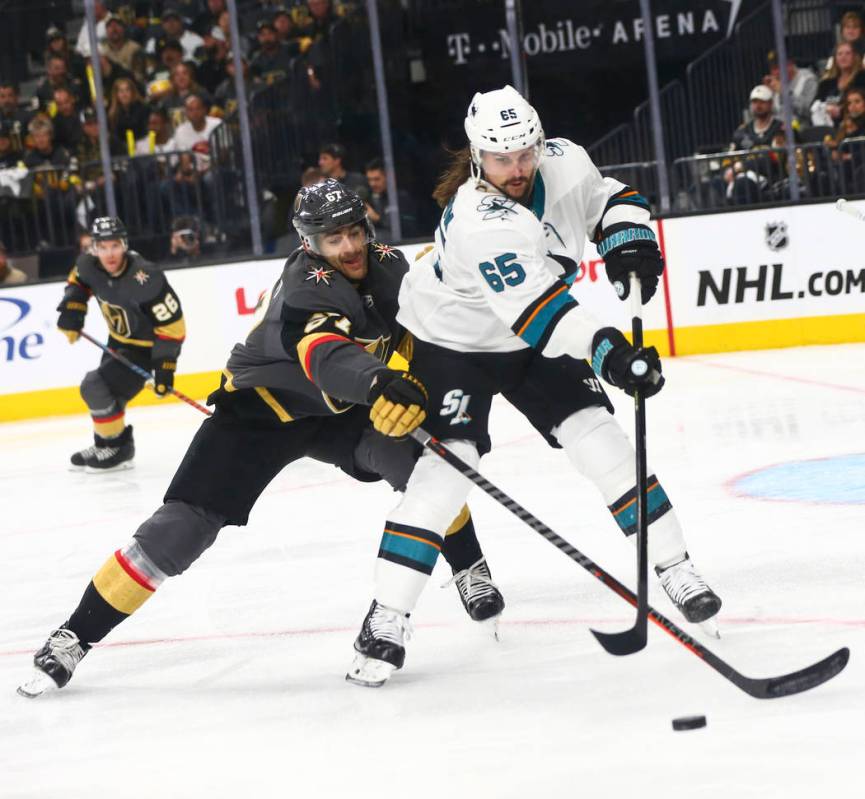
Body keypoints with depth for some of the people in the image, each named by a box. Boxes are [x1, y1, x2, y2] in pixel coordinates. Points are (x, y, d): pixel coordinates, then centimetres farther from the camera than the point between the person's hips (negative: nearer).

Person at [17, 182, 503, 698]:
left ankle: (470, 572, 8)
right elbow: (325, 353, -51)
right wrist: (376, 382, -70)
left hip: (339, 409, 6)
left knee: (418, 458, -17)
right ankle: (75, 637, -11)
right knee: (188, 522, -16)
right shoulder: (307, 286, -30)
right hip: (261, 405, -6)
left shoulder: (388, 267, -8)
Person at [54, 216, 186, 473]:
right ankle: (104, 446, 42)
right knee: (106, 392, 19)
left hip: (146, 346, -8)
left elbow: (172, 325, -30)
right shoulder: (90, 266, -15)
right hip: (118, 340, 8)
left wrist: (164, 369, -29)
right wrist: (71, 311, -1)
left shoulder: (145, 280, -36)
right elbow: (78, 280, 12)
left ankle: (118, 449, 0)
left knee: (96, 388, -17)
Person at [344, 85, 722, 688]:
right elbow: (535, 308, -44)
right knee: (448, 465, -18)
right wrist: (605, 351, -55)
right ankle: (387, 618, -15)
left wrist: (630, 242, -14)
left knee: (597, 435, -4)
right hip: (452, 341, -6)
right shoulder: (477, 222, -36)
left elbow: (610, 197, 6)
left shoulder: (563, 162, -15)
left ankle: (674, 568, 7)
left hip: (535, 340, 6)